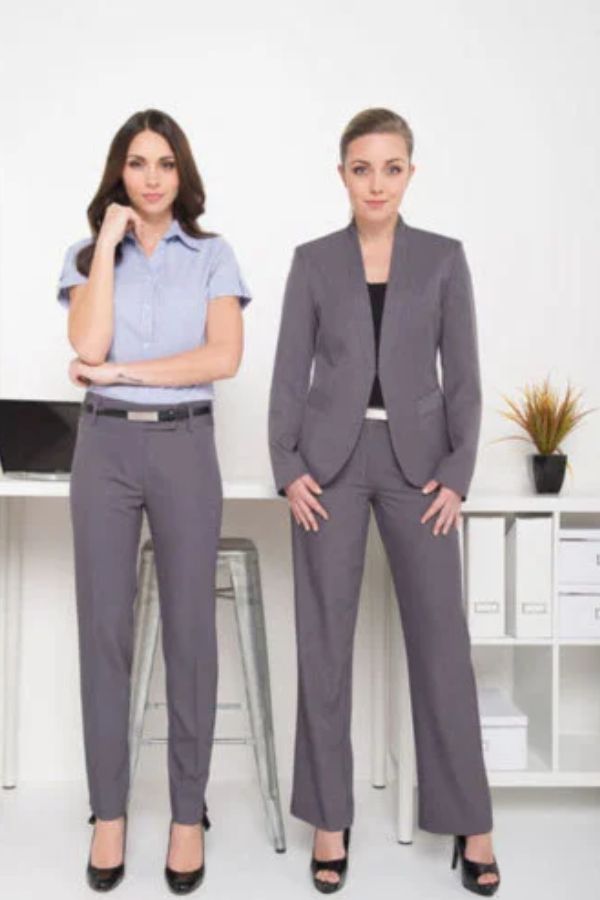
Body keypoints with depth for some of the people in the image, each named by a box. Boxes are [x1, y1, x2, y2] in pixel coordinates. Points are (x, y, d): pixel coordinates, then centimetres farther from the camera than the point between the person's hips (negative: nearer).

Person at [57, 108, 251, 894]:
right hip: (106, 446, 1)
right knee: (105, 629, 4)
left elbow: (224, 356, -8)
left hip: (185, 447, -1)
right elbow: (89, 346, -9)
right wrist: (109, 245, -6)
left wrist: (122, 371, -11)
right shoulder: (85, 254, 9)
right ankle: (109, 813, 17)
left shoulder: (213, 255, 6)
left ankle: (188, 815, 15)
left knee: (189, 629, 2)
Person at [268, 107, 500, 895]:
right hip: (331, 460, 0)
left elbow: (463, 377, 3)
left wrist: (458, 473, -6)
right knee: (325, 640, 3)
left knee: (441, 636, 2)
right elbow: (290, 374, 4)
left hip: (417, 460, 0)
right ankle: (330, 816, 18)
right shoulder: (313, 261, 5)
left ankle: (469, 820, 17)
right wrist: (288, 468, -6)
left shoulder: (444, 258, 5)